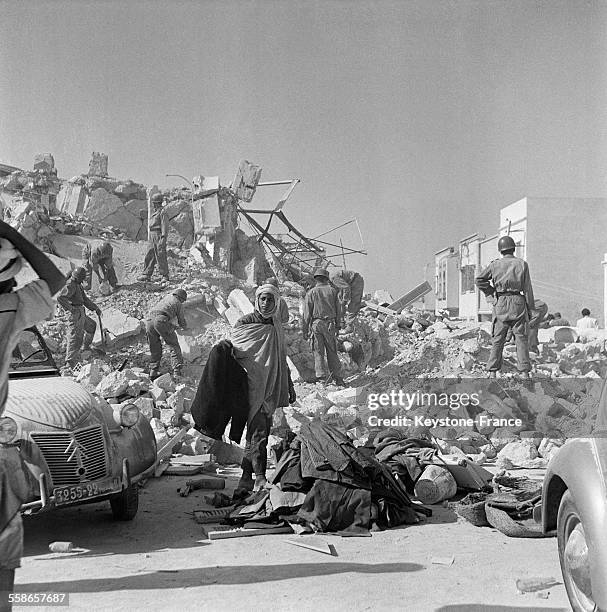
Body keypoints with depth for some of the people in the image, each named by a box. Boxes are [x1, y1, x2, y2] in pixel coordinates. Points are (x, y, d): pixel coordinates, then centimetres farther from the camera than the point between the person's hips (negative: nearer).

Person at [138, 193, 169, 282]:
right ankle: (146, 275, 7)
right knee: (149, 256, 6)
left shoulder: (162, 212, -10)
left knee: (161, 257, -6)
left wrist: (163, 239, -21)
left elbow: (165, 226, -15)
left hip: (159, 237, -9)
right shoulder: (155, 212, 18)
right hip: (152, 237, 9)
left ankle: (165, 276, 1)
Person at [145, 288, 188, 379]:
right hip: (161, 321, -6)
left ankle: (153, 371, 14)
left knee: (155, 349, 17)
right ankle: (177, 371, -8)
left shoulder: (166, 297, 31)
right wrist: (185, 327, 44)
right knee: (174, 346, 2)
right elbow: (182, 322, 21)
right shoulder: (178, 304, 16)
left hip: (149, 320, 6)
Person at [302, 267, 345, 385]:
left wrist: (305, 330, 2)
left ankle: (321, 377, -1)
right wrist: (338, 325, 14)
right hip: (330, 324, 1)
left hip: (316, 323, -1)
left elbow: (307, 313, -1)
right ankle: (337, 377, 9)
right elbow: (338, 310, 7)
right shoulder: (332, 291, 6)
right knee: (332, 351, 8)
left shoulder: (311, 293, 1)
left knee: (318, 352, 3)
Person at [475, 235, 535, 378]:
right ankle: (525, 372, 1)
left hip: (500, 303, 1)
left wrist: (492, 293, 11)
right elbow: (527, 288, 1)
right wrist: (530, 308, 7)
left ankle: (493, 372, 3)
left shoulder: (495, 264, 3)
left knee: (497, 339, 5)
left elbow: (479, 280, 4)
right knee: (521, 338, 3)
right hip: (518, 302, -1)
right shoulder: (522, 263, 2)